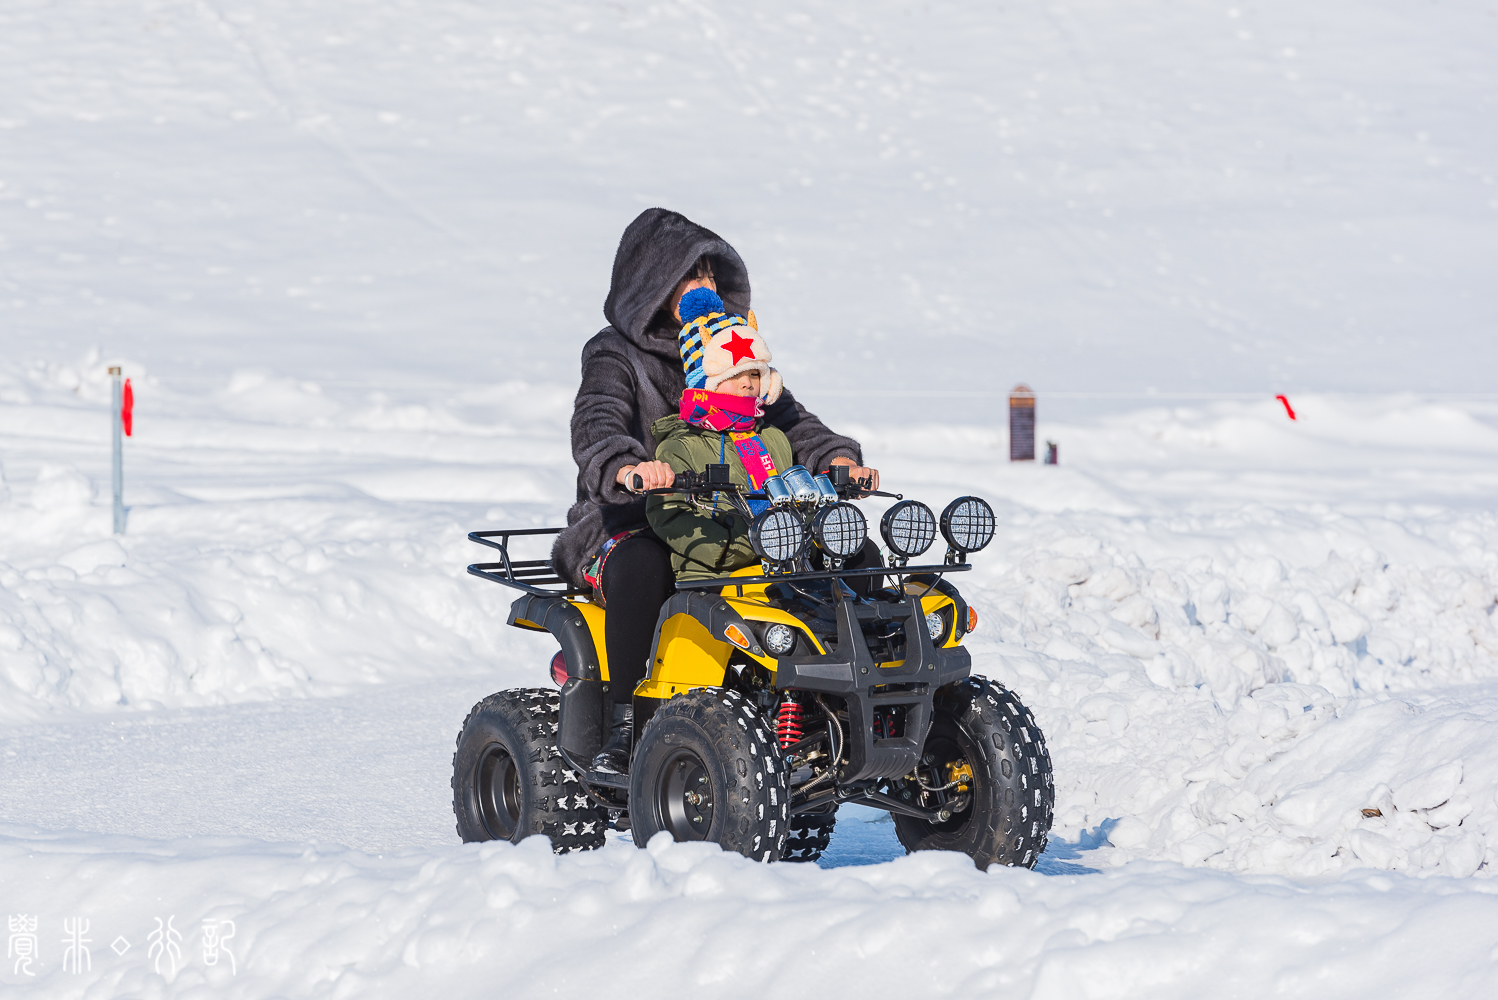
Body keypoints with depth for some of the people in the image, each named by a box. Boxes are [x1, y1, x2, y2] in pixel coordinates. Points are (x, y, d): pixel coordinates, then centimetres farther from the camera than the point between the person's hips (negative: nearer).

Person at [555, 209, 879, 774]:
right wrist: (626, 467, -45)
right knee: (640, 568, -41)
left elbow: (784, 419, 9)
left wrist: (838, 459, -13)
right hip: (626, 527, -5)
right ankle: (625, 724, -31)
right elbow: (595, 430, -21)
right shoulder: (615, 357, -2)